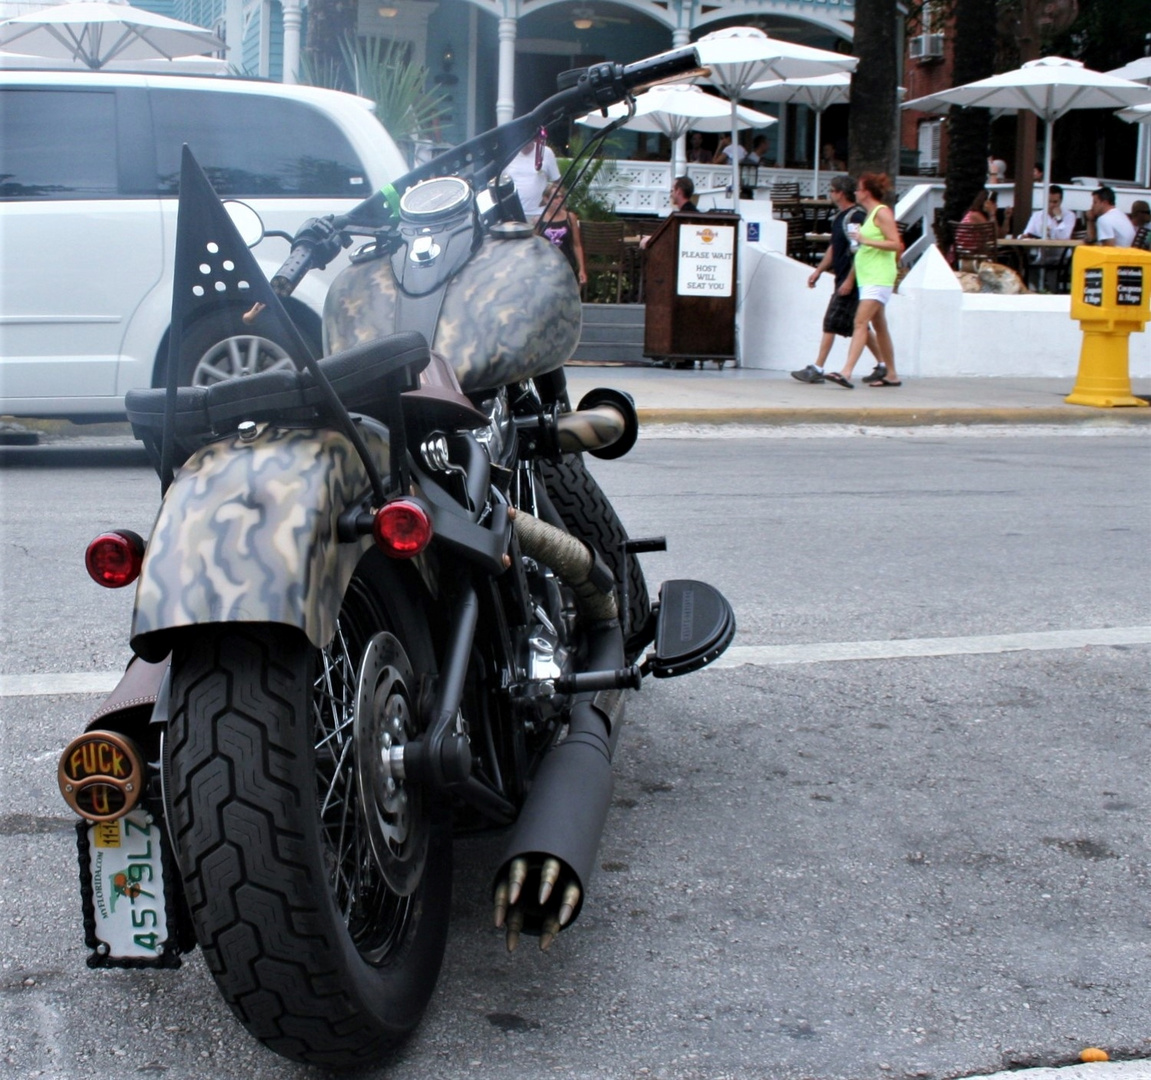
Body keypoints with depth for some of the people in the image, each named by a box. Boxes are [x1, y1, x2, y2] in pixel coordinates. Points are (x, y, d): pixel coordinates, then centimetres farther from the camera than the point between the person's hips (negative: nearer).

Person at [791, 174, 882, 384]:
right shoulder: (839, 217, 14)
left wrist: (849, 280, -23)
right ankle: (884, 365, 18)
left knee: (831, 323, -9)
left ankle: (817, 369, -7)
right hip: (843, 278, 10)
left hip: (851, 280, -10)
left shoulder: (856, 217, -16)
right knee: (858, 326, 13)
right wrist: (818, 271, 21)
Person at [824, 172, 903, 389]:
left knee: (861, 323, -19)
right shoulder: (871, 214, 18)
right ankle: (891, 375, 19)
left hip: (878, 278, -10)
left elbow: (896, 244, -18)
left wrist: (865, 240, -21)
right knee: (879, 326, 13)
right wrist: (859, 244, 13)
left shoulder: (882, 212, -9)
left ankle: (846, 373, -28)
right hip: (868, 278, 10)